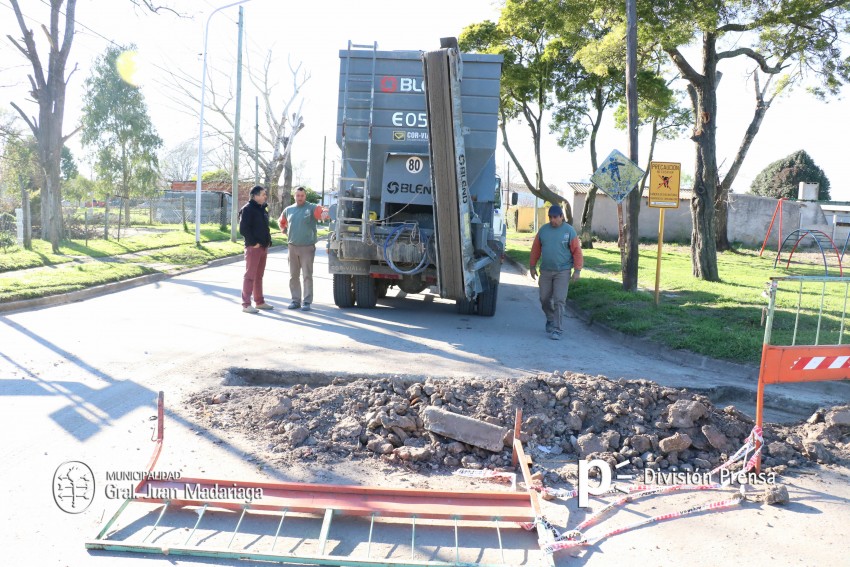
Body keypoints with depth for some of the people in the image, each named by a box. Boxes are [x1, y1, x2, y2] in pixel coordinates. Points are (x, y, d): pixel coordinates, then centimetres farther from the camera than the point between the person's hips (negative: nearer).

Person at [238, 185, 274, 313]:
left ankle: (259, 302, 23)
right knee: (250, 276, -6)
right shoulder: (248, 209, -10)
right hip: (253, 247, -8)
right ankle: (246, 305, -3)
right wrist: (254, 243, -17)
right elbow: (243, 229, -17)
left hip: (263, 247, 9)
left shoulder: (263, 208, 17)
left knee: (259, 276, 15)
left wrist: (268, 241, 11)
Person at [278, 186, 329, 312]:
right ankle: (296, 300, 17)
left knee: (307, 275, -4)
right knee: (293, 276, 9)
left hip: (307, 247, -5)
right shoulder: (288, 210, 12)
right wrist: (284, 230, 14)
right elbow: (281, 221, 30)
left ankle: (307, 301, 0)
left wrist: (324, 213, -47)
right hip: (293, 247, 5)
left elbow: (321, 211, -25)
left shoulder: (312, 208, -4)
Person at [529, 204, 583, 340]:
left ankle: (557, 330, -3)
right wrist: (532, 266, 10)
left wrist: (577, 270, -11)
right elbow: (536, 249, 10)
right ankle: (551, 320, 36)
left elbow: (577, 251, -6)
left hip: (563, 272, -4)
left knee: (559, 301, -7)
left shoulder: (569, 231, -4)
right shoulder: (543, 230, 5)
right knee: (544, 299, 10)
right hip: (545, 271, 4)